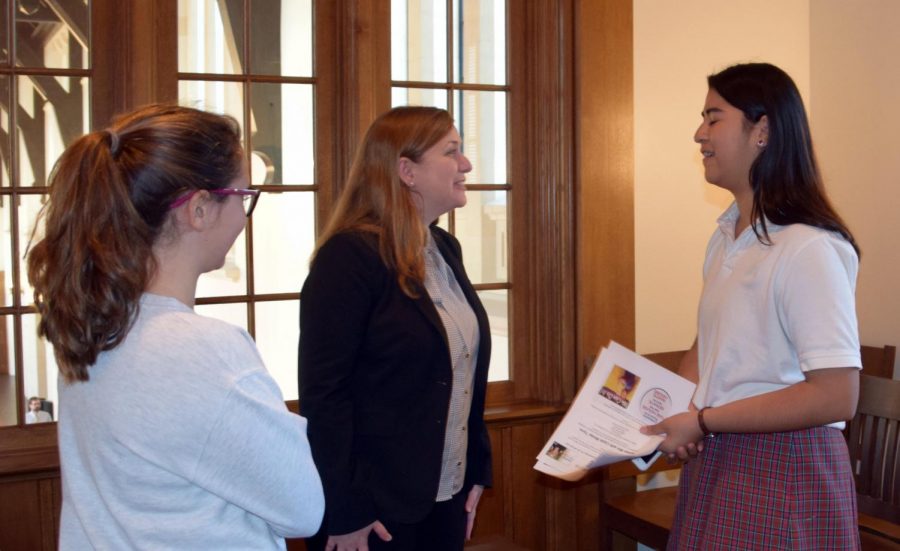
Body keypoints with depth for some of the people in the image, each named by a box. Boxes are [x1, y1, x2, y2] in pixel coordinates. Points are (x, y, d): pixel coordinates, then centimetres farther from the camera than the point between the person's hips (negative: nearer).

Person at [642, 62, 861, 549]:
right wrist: (677, 409, -3)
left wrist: (703, 422, -19)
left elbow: (836, 397, -24)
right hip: (714, 460, 8)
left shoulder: (809, 248, -20)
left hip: (783, 472, -7)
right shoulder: (725, 238, 7)